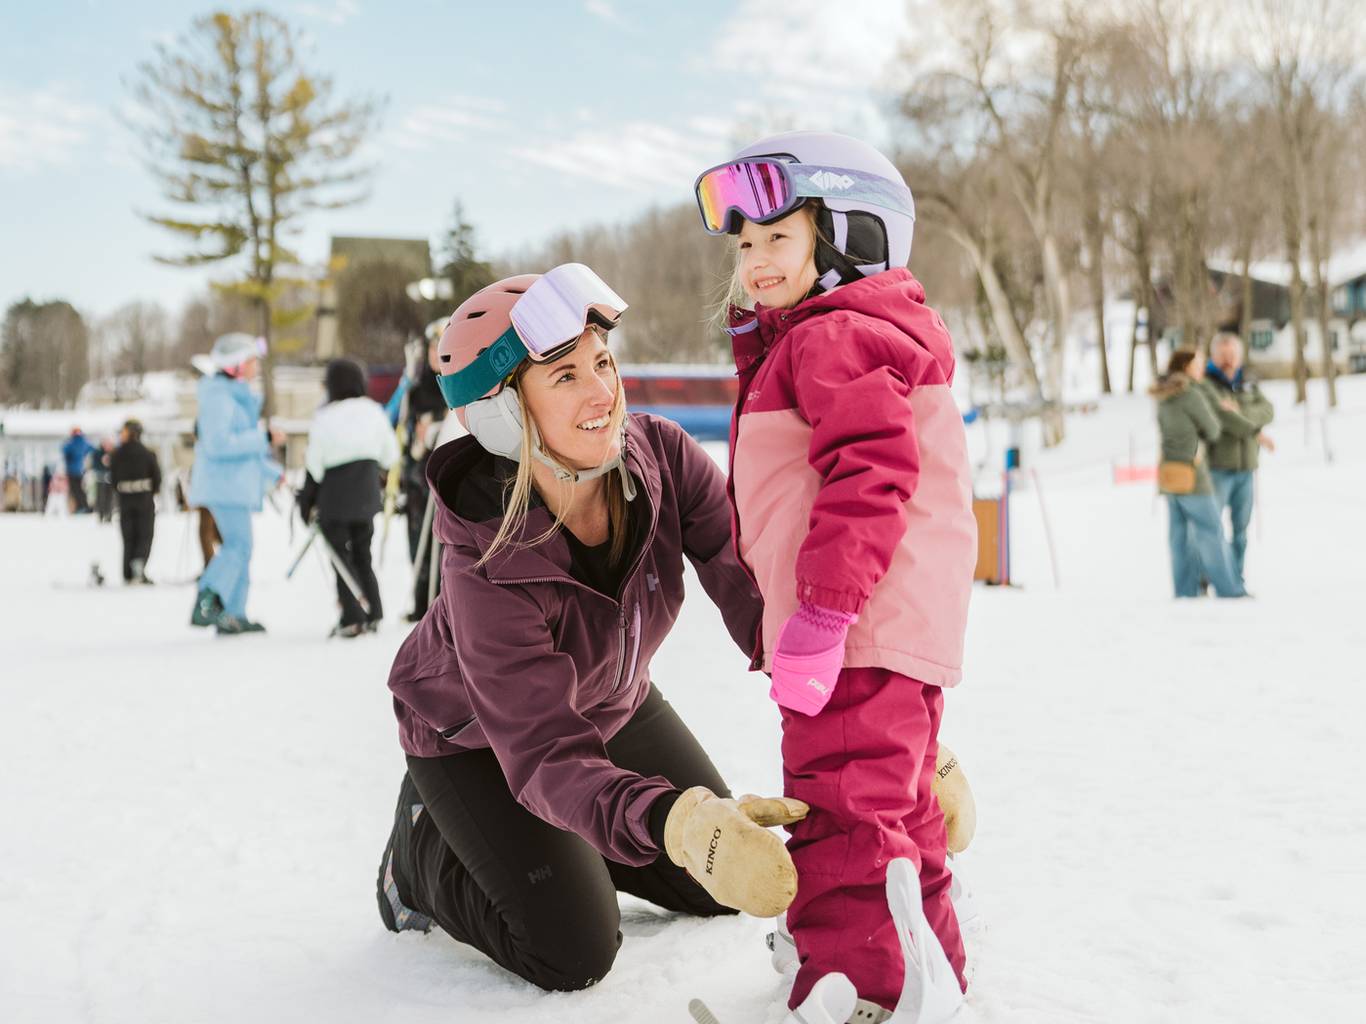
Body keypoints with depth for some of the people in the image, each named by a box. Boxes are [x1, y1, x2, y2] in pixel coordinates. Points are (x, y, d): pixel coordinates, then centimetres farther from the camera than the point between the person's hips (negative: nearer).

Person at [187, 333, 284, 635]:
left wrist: (273, 471, 30)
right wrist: (264, 438, -21)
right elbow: (218, 444, -24)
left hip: (237, 482, 10)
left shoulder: (237, 396, 19)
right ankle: (205, 604, -18)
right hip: (224, 483, -10)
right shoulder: (219, 398, -14)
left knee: (238, 548, 10)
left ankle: (233, 615, 13)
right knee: (239, 545, -16)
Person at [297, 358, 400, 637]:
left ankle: (353, 617, -2)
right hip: (366, 497, 4)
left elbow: (315, 466, -10)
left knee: (341, 556, 5)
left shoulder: (324, 417, -13)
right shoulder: (374, 412, -1)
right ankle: (373, 613, 12)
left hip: (335, 500, -4)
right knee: (362, 554, 17)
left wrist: (306, 501, 1)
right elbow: (390, 456, 4)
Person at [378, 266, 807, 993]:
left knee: (724, 889, 10)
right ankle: (424, 849, 15)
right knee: (575, 955, -10)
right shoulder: (488, 570, -40)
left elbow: (757, 595, -32)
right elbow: (548, 759, -42)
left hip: (612, 704, 6)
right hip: (475, 733, -5)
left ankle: (545, 838, 28)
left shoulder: (664, 459, -28)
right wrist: (679, 825, -61)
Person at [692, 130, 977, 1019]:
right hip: (888, 635, 12)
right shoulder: (802, 342, 21)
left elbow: (868, 478, -25)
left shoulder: (838, 336, -13)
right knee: (889, 805, 21)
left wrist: (822, 612, -27)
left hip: (861, 627, -12)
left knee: (839, 815, -10)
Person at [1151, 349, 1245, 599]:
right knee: (1211, 531, -1)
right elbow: (1212, 432, -6)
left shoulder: (1164, 398, 10)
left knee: (1181, 533, 8)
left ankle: (1186, 591, 7)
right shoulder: (1192, 395, -15)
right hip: (1189, 473, -8)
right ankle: (1228, 590, 2)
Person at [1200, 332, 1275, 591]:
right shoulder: (1205, 383, -5)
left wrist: (1239, 411, -17)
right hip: (1216, 467, -6)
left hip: (1245, 467, 6)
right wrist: (1255, 433, -20)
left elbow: (1267, 411, 1)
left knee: (1240, 528, 7)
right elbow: (1219, 414, -19)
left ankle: (1236, 580, 13)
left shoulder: (1248, 382, 14)